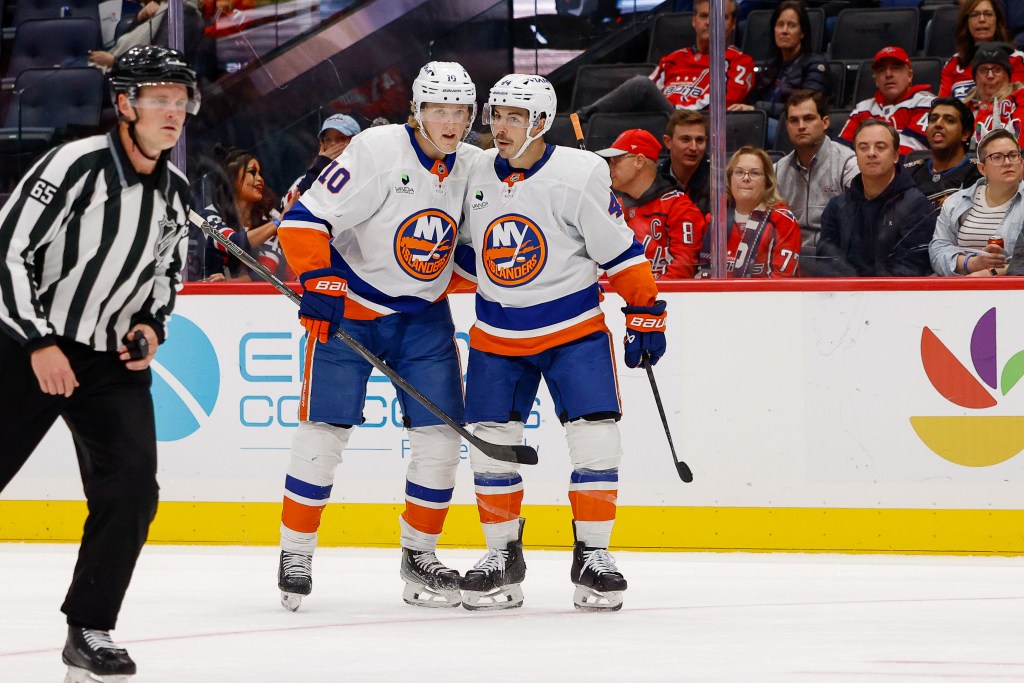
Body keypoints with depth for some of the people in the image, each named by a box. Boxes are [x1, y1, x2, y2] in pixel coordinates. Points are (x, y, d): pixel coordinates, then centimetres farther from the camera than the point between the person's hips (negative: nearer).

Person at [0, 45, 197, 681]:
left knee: (132, 489, -10)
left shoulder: (175, 191, 6)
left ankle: (90, 630, -2)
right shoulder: (78, 165, -16)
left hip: (114, 362, 5)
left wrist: (153, 324, 3)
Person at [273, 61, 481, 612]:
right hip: (347, 304, -5)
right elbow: (305, 219, -21)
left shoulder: (473, 168, -1)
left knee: (440, 434, -1)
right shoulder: (378, 151, -18)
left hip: (424, 314, 5)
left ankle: (419, 556, 14)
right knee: (324, 429, -6)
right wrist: (318, 279, -29)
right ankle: (296, 554, 7)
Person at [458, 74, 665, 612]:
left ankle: (592, 554, 1)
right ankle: (502, 556, 13)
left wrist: (646, 315, -9)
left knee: (595, 438, -12)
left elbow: (620, 250, -10)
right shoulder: (476, 175, -2)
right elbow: (463, 247, 15)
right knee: (489, 441, -1)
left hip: (574, 329, -4)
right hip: (497, 335, 4)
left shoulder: (579, 175, -16)